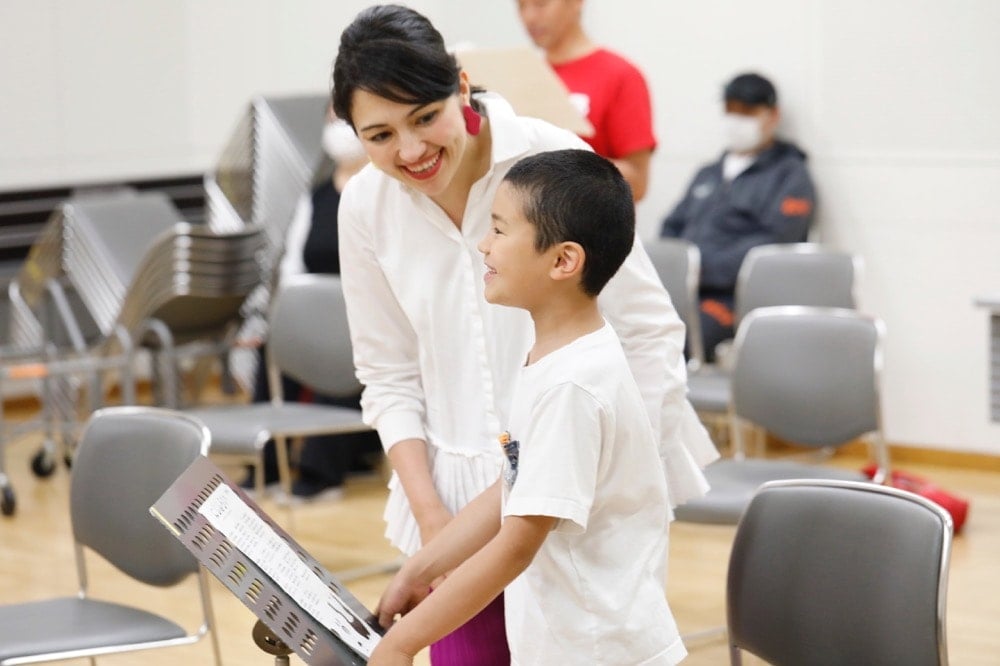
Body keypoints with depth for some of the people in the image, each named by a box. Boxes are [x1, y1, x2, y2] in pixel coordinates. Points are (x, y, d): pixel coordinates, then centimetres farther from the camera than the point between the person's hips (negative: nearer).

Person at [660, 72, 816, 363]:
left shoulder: (791, 175, 8)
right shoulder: (707, 174, 31)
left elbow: (773, 242, -7)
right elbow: (672, 227, 26)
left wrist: (705, 267, -15)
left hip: (733, 296, -6)